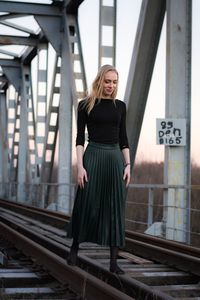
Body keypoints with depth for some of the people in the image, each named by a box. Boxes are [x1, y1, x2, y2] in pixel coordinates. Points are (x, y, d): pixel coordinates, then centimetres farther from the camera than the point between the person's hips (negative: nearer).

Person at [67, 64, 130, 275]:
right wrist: (80, 165, -12)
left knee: (115, 209, 1)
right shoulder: (86, 105, 1)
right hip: (93, 156, -3)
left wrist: (128, 165, 2)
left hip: (116, 157, 3)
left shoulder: (120, 106, 11)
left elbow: (123, 139, 11)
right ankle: (74, 247, 24)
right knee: (86, 204, -1)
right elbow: (79, 138, -2)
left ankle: (114, 261, 4)